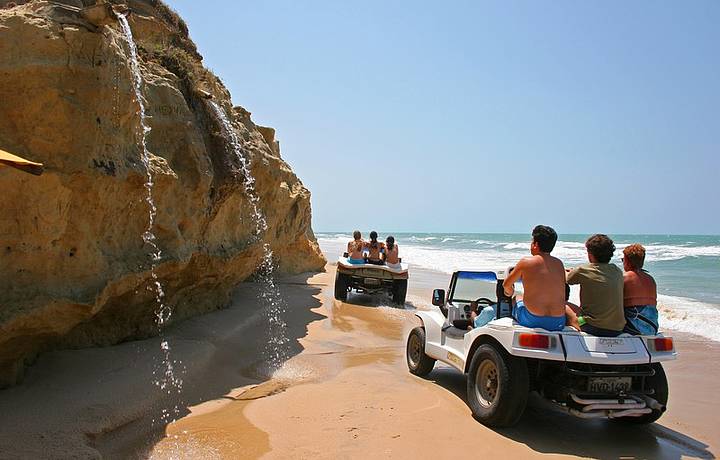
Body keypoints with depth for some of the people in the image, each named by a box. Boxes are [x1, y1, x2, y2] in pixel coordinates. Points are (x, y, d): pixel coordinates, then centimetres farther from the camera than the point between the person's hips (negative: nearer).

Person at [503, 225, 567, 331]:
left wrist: (510, 293, 32)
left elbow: (506, 285, 9)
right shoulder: (559, 264, 5)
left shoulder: (525, 262, -5)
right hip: (558, 324, 3)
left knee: (517, 299, 25)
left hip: (532, 321, -3)